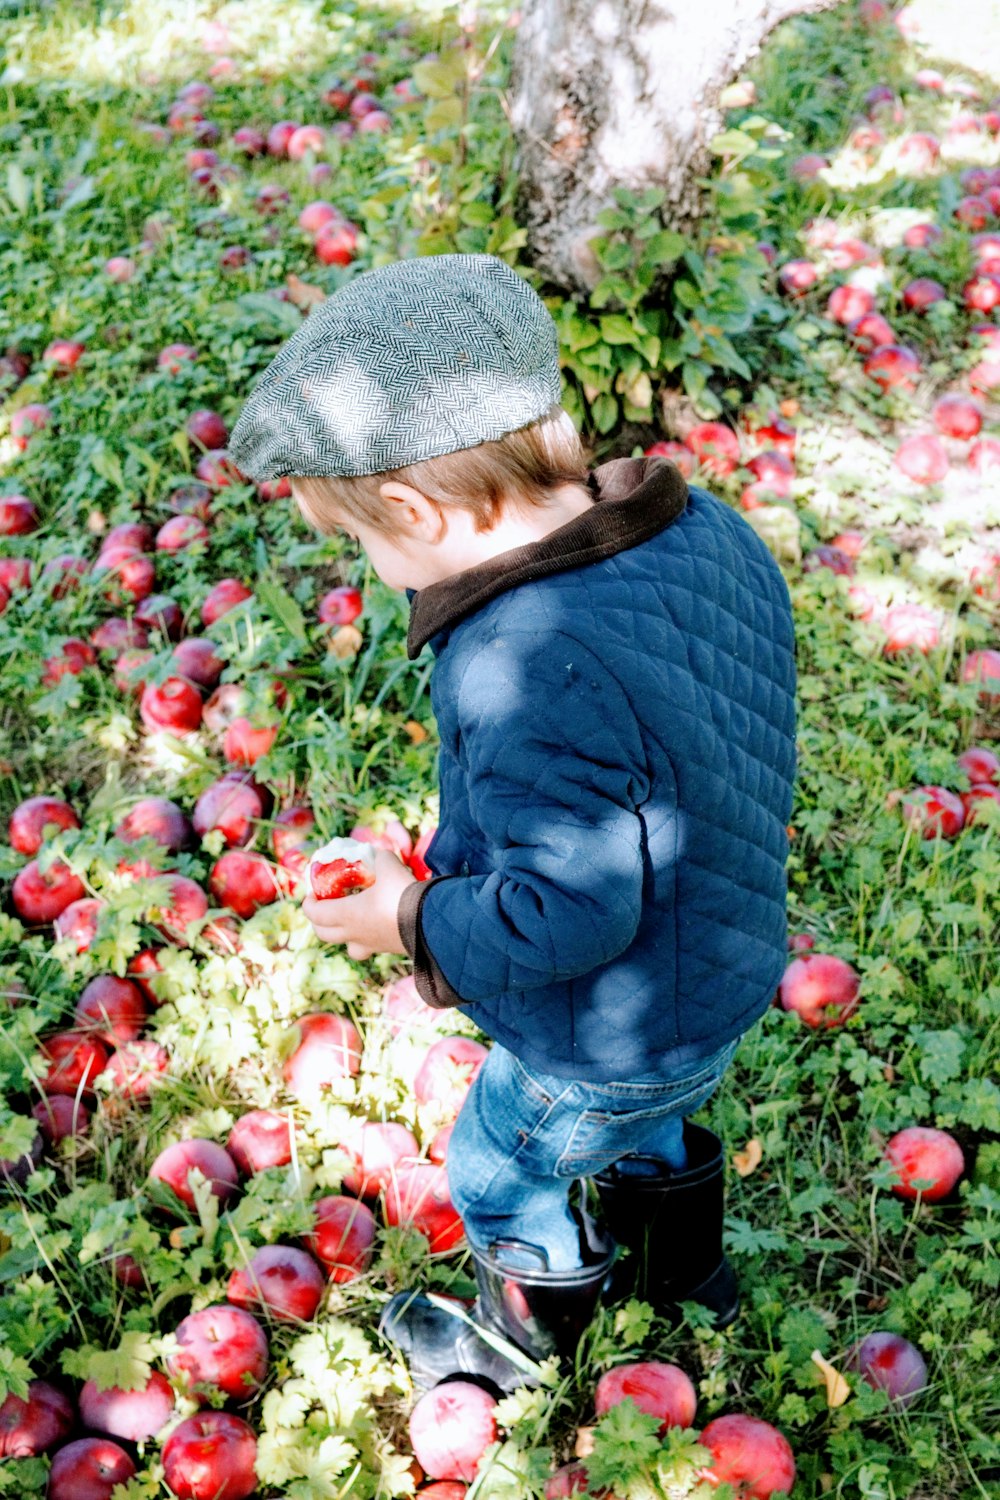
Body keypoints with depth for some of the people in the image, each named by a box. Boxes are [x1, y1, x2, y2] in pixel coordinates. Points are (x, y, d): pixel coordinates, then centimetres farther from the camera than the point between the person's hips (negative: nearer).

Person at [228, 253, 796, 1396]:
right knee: (646, 1131, 36)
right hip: (721, 974, 7)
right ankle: (686, 1278, 63)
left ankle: (524, 1343, 53)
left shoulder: (530, 670, -40)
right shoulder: (706, 529, -12)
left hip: (607, 1042, -7)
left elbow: (569, 911, -34)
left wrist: (417, 923, -17)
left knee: (501, 1176, 24)